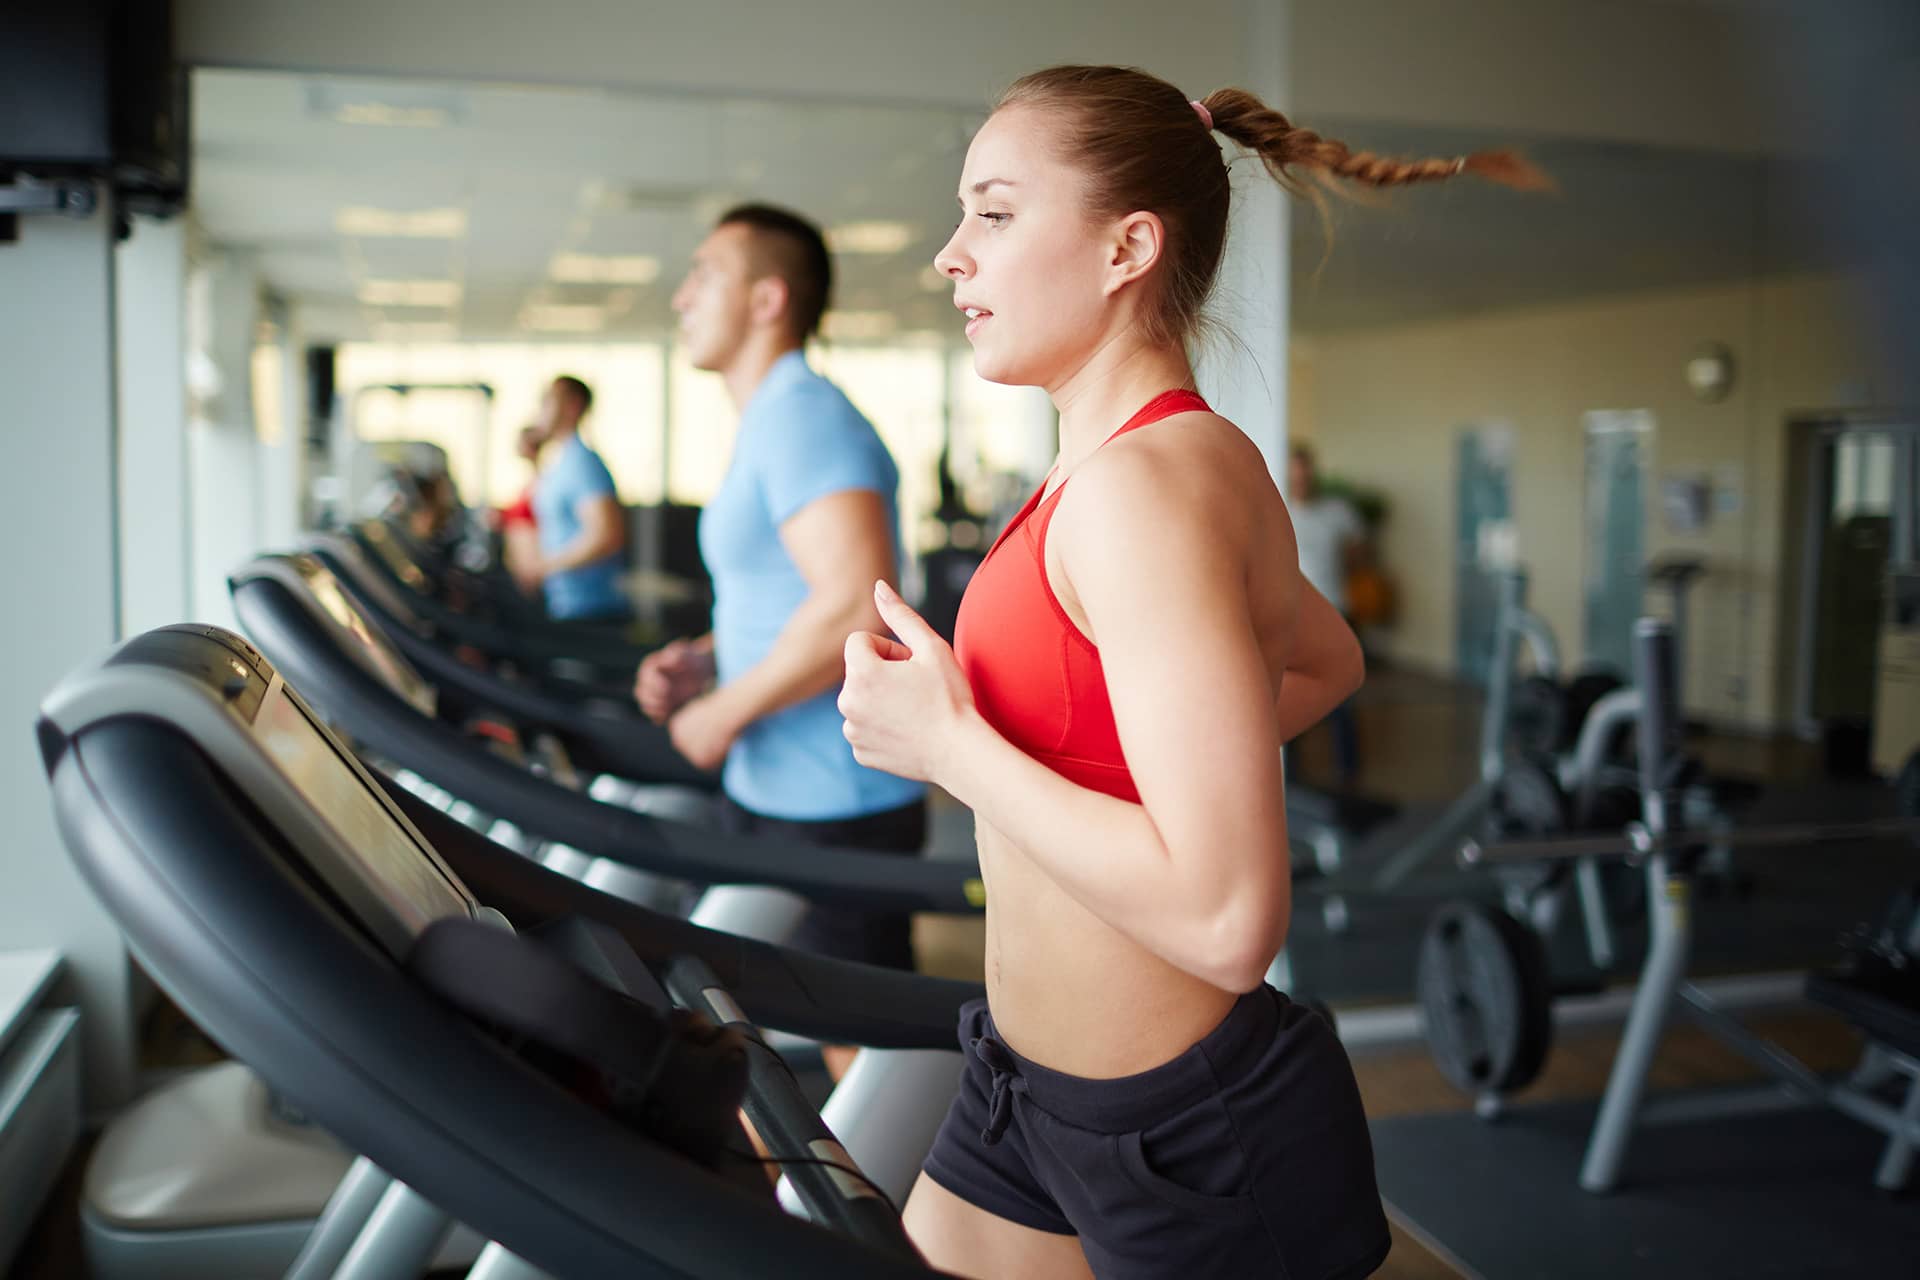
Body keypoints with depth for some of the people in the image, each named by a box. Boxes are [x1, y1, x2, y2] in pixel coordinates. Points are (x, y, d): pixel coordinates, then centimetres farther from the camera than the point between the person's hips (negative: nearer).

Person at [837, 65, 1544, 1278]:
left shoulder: (1145, 483, -24)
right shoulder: (1175, 457, 5)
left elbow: (1227, 921, -30)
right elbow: (1329, 662, 23)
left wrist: (949, 743, -22)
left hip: (1186, 1141, -9)